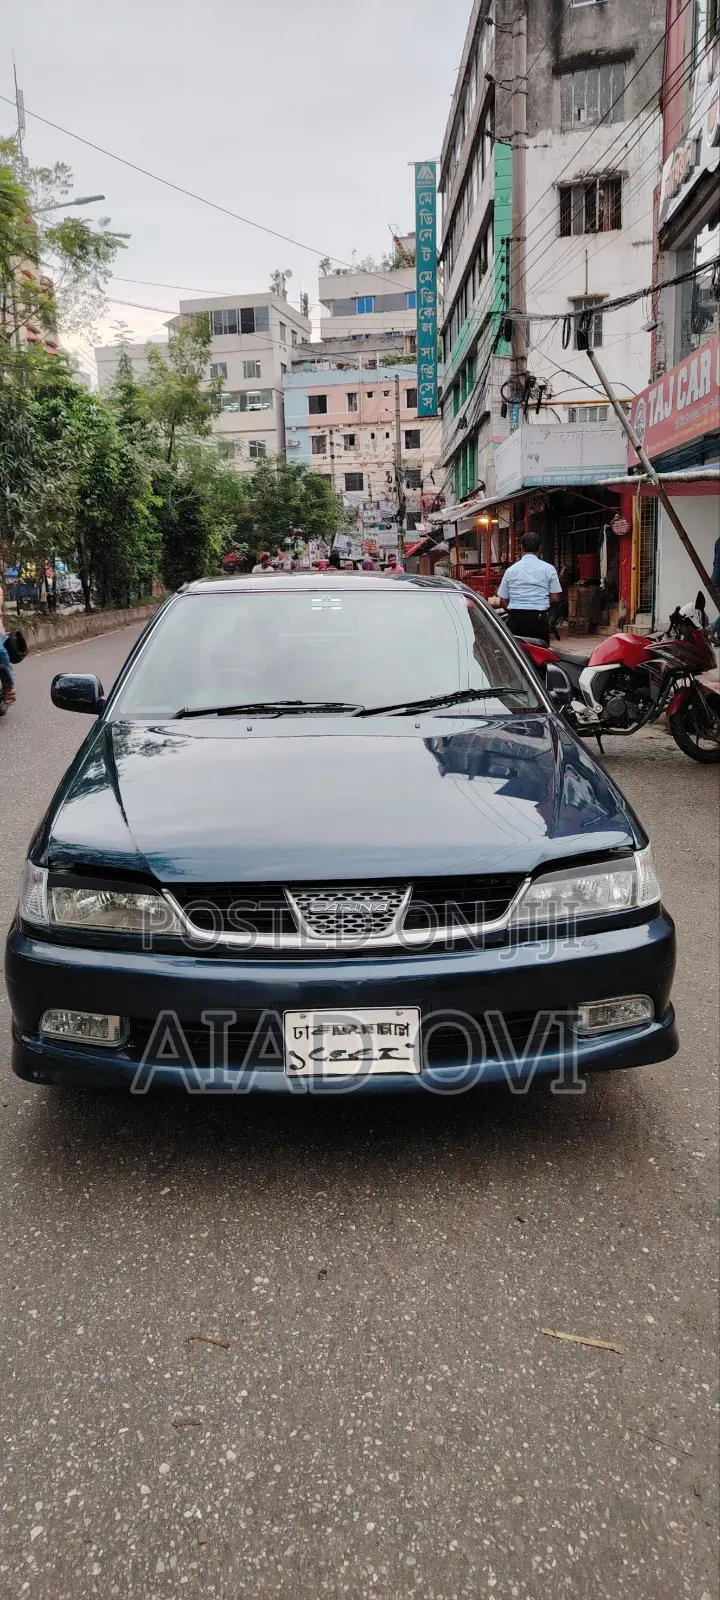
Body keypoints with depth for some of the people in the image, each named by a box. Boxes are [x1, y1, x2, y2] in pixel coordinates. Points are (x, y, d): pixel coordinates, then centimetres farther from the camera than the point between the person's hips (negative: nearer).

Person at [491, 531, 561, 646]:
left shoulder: (511, 570, 6)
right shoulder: (548, 568, 2)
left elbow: (503, 600, 7)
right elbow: (555, 597, 1)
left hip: (516, 618, 1)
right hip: (539, 617, -1)